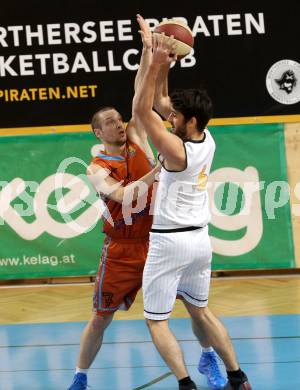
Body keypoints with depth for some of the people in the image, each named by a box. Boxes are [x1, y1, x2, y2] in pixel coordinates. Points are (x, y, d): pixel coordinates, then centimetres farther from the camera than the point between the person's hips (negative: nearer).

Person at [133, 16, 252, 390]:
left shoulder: (178, 150, -21)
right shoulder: (206, 140, 0)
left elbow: (141, 109, -22)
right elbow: (159, 101, 10)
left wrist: (156, 63, -24)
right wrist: (163, 62, 3)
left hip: (170, 242, -8)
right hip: (200, 238, 8)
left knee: (156, 320, 1)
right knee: (200, 310, 21)